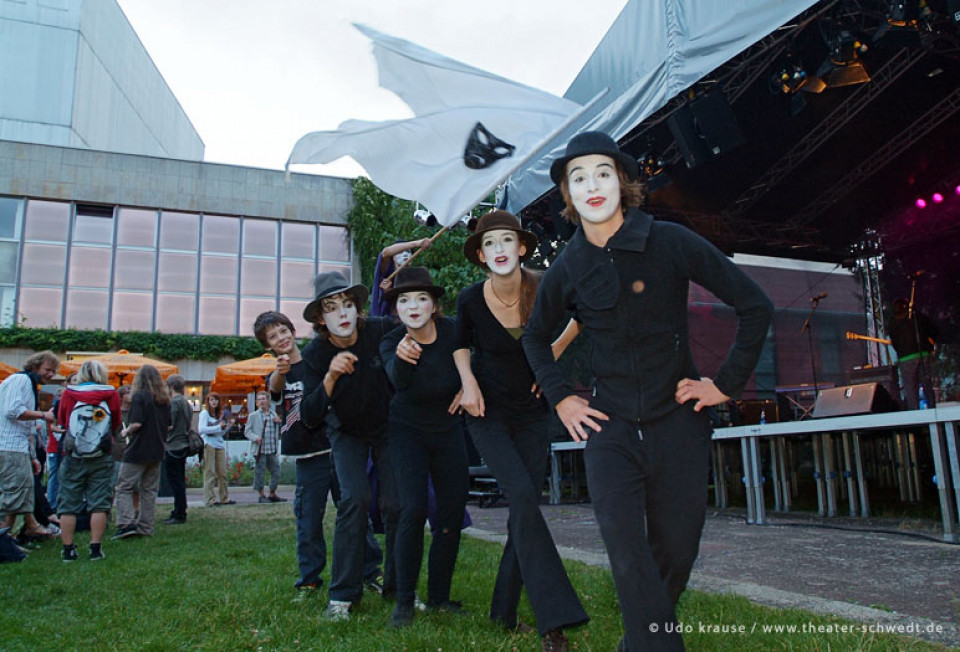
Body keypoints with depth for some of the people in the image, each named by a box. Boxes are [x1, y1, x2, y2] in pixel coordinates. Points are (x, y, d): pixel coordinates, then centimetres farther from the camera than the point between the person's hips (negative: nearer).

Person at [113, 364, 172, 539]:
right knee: (149, 490, 11)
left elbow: (137, 423, -18)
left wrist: (126, 432, 0)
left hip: (138, 451, -6)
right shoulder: (164, 399, 9)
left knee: (124, 487, 1)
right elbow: (169, 426, 11)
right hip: (157, 451, 6)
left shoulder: (139, 396, -10)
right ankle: (145, 528, 14)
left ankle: (126, 523, -10)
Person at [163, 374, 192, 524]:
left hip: (174, 446, -9)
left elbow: (169, 425, -17)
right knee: (180, 482, 14)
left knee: (175, 483, -4)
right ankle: (179, 513, 21)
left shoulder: (174, 402, -14)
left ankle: (179, 516, -1)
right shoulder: (187, 402, 14)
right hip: (184, 446, 9)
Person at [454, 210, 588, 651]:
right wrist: (468, 382, -8)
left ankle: (504, 613, 18)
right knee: (523, 497, -21)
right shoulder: (470, 300, -13)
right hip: (488, 414, -2)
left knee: (524, 509, 3)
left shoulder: (543, 292, -13)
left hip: (532, 415, 2)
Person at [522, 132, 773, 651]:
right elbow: (535, 337, 19)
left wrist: (727, 383, -5)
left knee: (676, 553, 8)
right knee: (629, 558, -10)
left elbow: (754, 305, -4)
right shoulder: (566, 268, 1)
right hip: (609, 427, 1)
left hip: (678, 421, -1)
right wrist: (560, 398, 8)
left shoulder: (670, 242, -8)